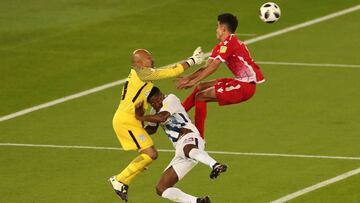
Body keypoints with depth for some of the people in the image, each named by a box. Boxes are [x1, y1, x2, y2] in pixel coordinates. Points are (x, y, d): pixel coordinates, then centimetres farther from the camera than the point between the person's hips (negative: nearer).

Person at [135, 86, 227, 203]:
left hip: (190, 138, -9)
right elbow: (151, 129, 37)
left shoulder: (171, 99, -1)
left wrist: (140, 117, -8)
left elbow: (162, 117, -16)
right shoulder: (155, 112, 24)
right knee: (161, 189, 5)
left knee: (186, 149, -48)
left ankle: (214, 165, -74)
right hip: (180, 152, 9)